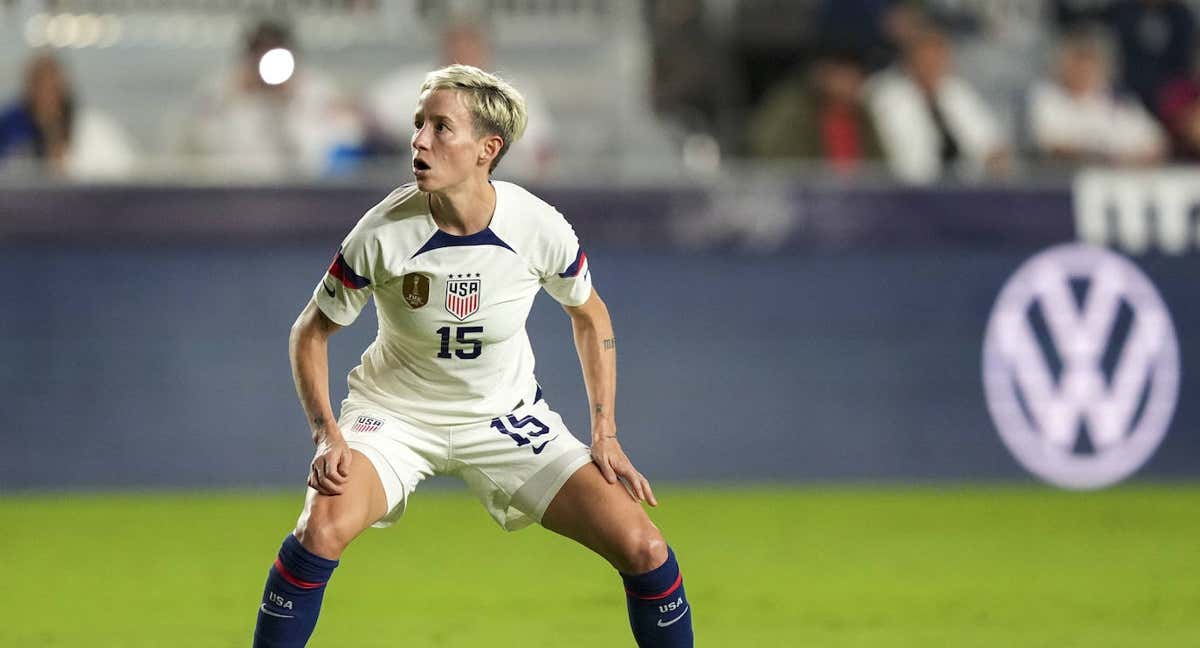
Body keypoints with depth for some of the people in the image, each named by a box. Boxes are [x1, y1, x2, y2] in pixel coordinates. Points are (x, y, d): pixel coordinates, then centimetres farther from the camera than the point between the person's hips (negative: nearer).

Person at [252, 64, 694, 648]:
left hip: (507, 418, 2)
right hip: (394, 414, -2)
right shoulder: (383, 234, -23)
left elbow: (588, 315, 3)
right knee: (323, 529, -31)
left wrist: (605, 436, -1)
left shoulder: (540, 229, -18)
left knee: (644, 550, -11)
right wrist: (327, 435, -20)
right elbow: (311, 331, -7)